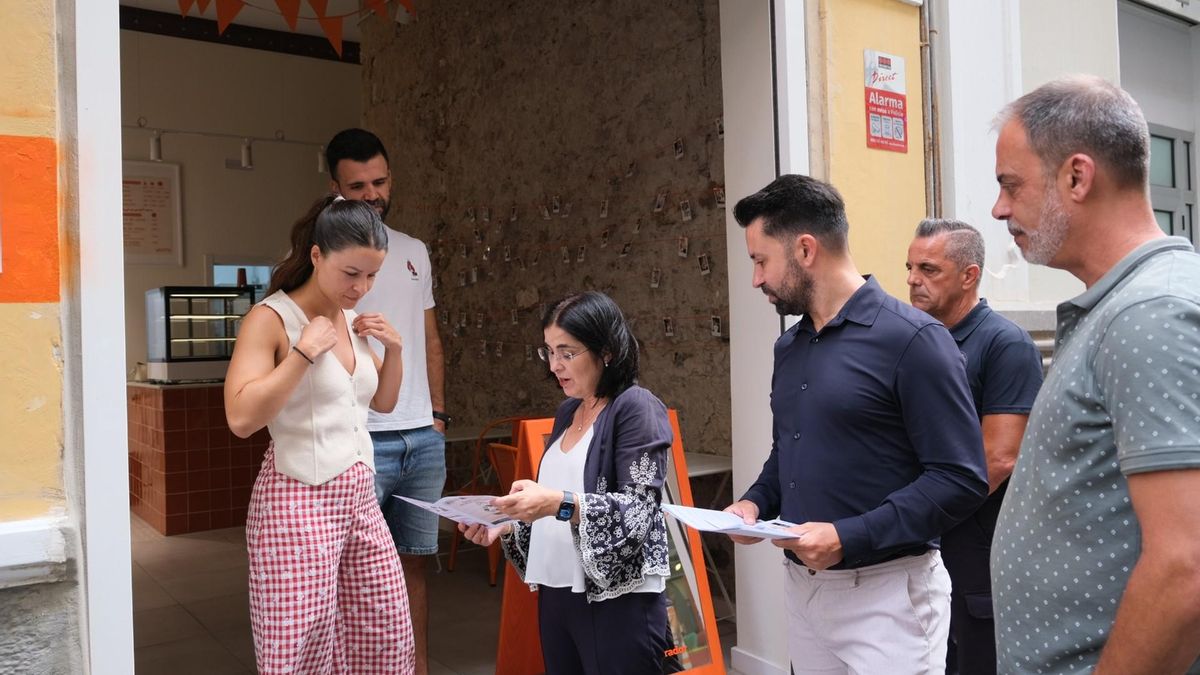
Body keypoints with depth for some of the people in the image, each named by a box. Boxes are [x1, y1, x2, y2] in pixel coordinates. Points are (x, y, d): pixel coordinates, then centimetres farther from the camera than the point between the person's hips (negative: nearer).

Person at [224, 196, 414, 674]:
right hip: (300, 504, -7)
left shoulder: (352, 320, 11)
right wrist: (305, 351, -21)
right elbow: (241, 418, -21)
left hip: (359, 499, 7)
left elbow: (382, 402, 22)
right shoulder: (271, 318, -11)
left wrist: (393, 350, 5)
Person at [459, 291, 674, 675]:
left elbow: (638, 510, -18)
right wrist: (503, 528, 2)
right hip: (557, 592, 7)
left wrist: (561, 504, -30)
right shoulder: (568, 412, 12)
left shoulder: (637, 408, -10)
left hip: (618, 599, -7)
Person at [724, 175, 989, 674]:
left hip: (888, 593, -7)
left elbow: (961, 480, -17)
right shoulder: (788, 347, 10)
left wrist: (849, 537, -23)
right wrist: (756, 502, 2)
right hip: (802, 586, 7)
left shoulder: (912, 339, -14)